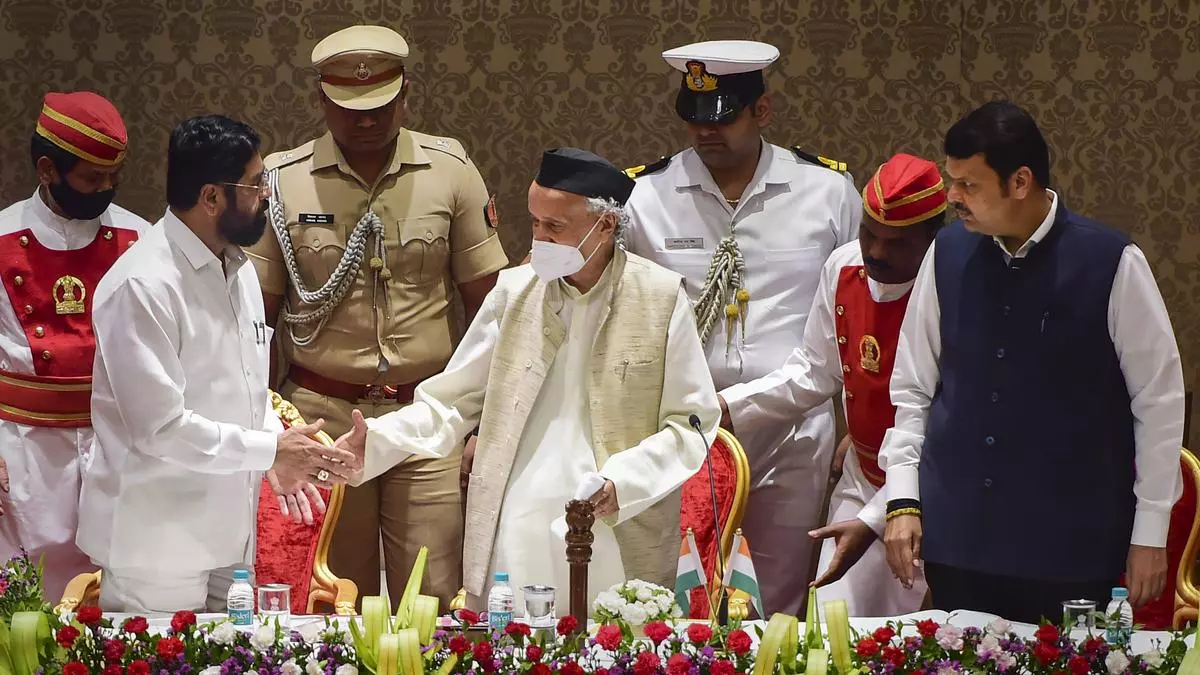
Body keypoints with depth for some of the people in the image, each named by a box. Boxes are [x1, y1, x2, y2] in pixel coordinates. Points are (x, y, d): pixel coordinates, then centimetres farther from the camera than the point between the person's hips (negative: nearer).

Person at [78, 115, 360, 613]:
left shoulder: (238, 271, 11)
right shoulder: (142, 287, -19)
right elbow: (161, 427, -22)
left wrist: (283, 453, 0)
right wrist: (271, 450, -15)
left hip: (227, 531, 8)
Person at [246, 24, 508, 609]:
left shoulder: (449, 170, 3)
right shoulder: (283, 180, 1)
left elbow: (485, 298, 6)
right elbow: (257, 309, 7)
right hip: (321, 415, 0)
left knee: (435, 600, -3)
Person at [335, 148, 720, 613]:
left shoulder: (661, 298, 1)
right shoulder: (514, 292, 9)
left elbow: (693, 423, 2)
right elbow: (450, 403, 12)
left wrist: (622, 482, -12)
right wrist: (374, 442, -4)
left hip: (619, 548, -2)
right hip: (515, 543, 2)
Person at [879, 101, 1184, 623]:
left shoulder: (1111, 263, -7)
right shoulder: (947, 254, 4)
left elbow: (1160, 399, -1)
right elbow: (911, 387, 12)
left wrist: (1150, 534, 0)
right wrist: (902, 501, 5)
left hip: (1073, 544, -3)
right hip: (957, 539, 3)